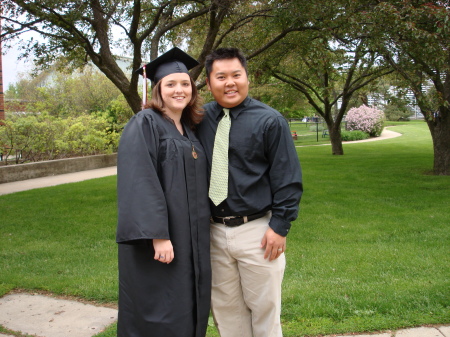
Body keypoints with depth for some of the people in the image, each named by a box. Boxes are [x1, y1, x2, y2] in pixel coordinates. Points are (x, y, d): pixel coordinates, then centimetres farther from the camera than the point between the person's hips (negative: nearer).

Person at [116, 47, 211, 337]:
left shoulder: (189, 129, 13)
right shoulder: (144, 124, -10)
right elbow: (139, 182, -19)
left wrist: (202, 233, 14)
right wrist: (157, 235, -24)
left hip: (191, 239, 8)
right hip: (157, 240, -7)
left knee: (190, 309, 14)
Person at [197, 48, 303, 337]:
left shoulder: (270, 120, -5)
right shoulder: (201, 118, 5)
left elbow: (288, 178, -6)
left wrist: (279, 226, -12)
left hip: (257, 231, -3)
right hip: (214, 232, 4)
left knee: (264, 309, 9)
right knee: (225, 309, 14)